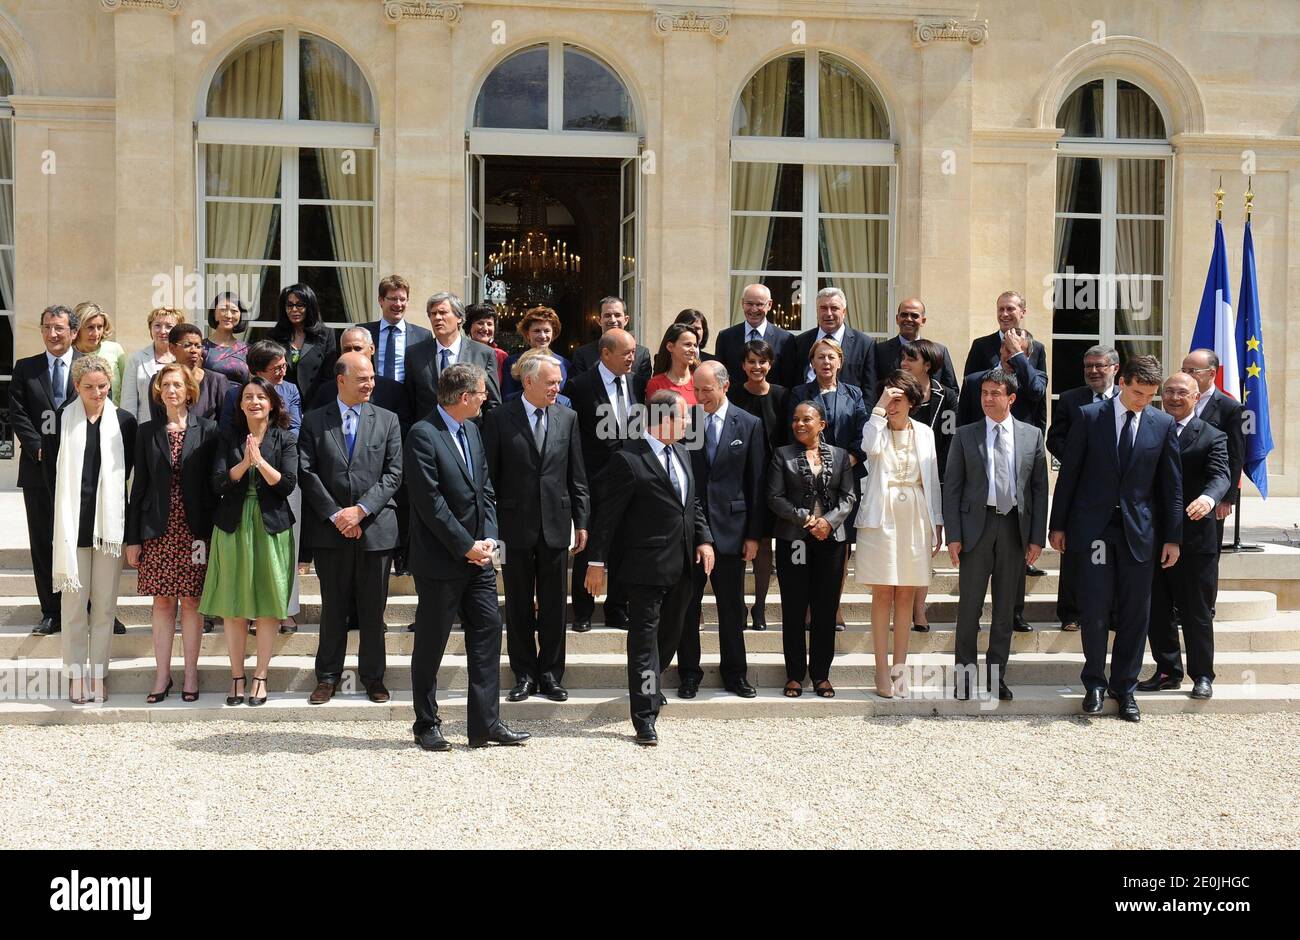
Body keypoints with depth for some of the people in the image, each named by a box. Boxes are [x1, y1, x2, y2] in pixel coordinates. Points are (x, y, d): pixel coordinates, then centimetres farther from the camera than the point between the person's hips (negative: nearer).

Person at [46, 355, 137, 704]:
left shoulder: (124, 421, 2)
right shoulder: (61, 420, -1)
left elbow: (127, 470, 6)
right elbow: (51, 471, 3)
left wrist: (111, 510, 1)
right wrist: (66, 512, 1)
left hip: (109, 523, 1)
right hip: (73, 524, -1)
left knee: (104, 603, 6)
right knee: (74, 600, 3)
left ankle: (98, 672, 14)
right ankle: (76, 673, 11)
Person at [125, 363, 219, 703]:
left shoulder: (206, 431, 3)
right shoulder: (147, 432, 8)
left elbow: (213, 484, 1)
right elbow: (139, 486, 7)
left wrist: (211, 533, -6)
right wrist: (133, 537, 3)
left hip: (194, 530, -1)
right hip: (158, 530, 1)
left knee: (191, 601, 2)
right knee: (162, 602, 4)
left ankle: (190, 675, 10)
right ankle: (162, 675, 10)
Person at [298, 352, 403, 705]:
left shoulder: (387, 420, 6)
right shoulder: (314, 422, 5)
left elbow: (393, 472, 0)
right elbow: (306, 473, -1)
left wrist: (361, 509, -11)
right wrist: (335, 514, -10)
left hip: (376, 527, 0)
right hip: (330, 529, 0)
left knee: (373, 609, 6)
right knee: (333, 607, 7)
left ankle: (373, 677, 18)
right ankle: (328, 677, 18)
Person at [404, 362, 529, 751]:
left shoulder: (472, 430, 11)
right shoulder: (422, 435, -15)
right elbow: (431, 503, -18)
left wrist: (488, 538, -1)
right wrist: (467, 546, -15)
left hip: (477, 557, 8)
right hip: (440, 559, -8)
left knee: (488, 634, 6)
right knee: (431, 645, 5)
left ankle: (486, 725, 12)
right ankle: (426, 725, 19)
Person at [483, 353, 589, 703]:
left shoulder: (567, 418, 5)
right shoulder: (499, 419, -3)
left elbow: (577, 475, 8)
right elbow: (490, 476, -2)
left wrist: (581, 521, 5)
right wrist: (490, 526, -4)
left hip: (555, 525, 2)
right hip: (515, 525, -2)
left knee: (553, 605, 7)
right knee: (519, 605, 7)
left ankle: (550, 674, 18)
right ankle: (524, 674, 18)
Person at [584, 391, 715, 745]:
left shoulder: (681, 453, 11)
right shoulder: (628, 460, -14)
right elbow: (607, 513, -13)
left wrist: (704, 538, 6)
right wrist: (597, 561, -14)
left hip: (681, 566, 8)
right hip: (646, 566, -8)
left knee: (672, 632, 20)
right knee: (645, 636, -2)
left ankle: (649, 686, 43)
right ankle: (645, 716, 3)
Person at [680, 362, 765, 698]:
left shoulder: (749, 425, 0)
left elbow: (757, 484, 1)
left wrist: (754, 534, -2)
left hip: (730, 527, 0)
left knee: (732, 607, 9)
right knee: (687, 604, 7)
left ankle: (735, 674, 22)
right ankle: (689, 673, 19)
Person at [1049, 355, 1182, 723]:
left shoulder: (1163, 424, 3)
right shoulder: (1090, 416, -2)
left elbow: (1173, 484, 7)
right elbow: (1069, 473, 2)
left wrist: (1173, 537, 5)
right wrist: (1058, 524, 1)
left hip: (1138, 530, 2)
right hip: (1094, 528, -2)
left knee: (1135, 612, 6)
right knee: (1095, 610, -1)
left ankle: (1124, 687, 19)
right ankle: (1094, 683, 15)